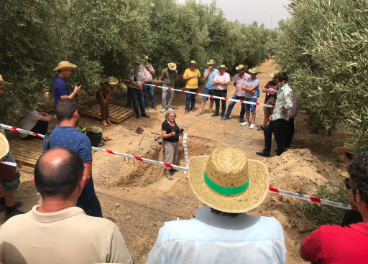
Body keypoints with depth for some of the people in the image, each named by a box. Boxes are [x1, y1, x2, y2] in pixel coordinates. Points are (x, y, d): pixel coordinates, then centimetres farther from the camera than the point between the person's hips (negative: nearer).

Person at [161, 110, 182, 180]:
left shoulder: (174, 122, 4)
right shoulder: (165, 124, -19)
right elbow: (164, 135, -24)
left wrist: (179, 132, 2)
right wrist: (171, 134, -39)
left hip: (176, 142, 8)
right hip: (168, 143, -8)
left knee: (175, 155, 19)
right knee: (169, 156, -6)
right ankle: (167, 172, 2)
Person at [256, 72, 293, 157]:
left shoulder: (287, 90, -21)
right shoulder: (281, 88, 10)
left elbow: (289, 105, -37)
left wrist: (283, 111, -19)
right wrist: (273, 113, 14)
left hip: (281, 119, -11)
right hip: (276, 117, 11)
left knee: (279, 138, 1)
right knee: (267, 131, 21)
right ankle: (266, 152, 33)